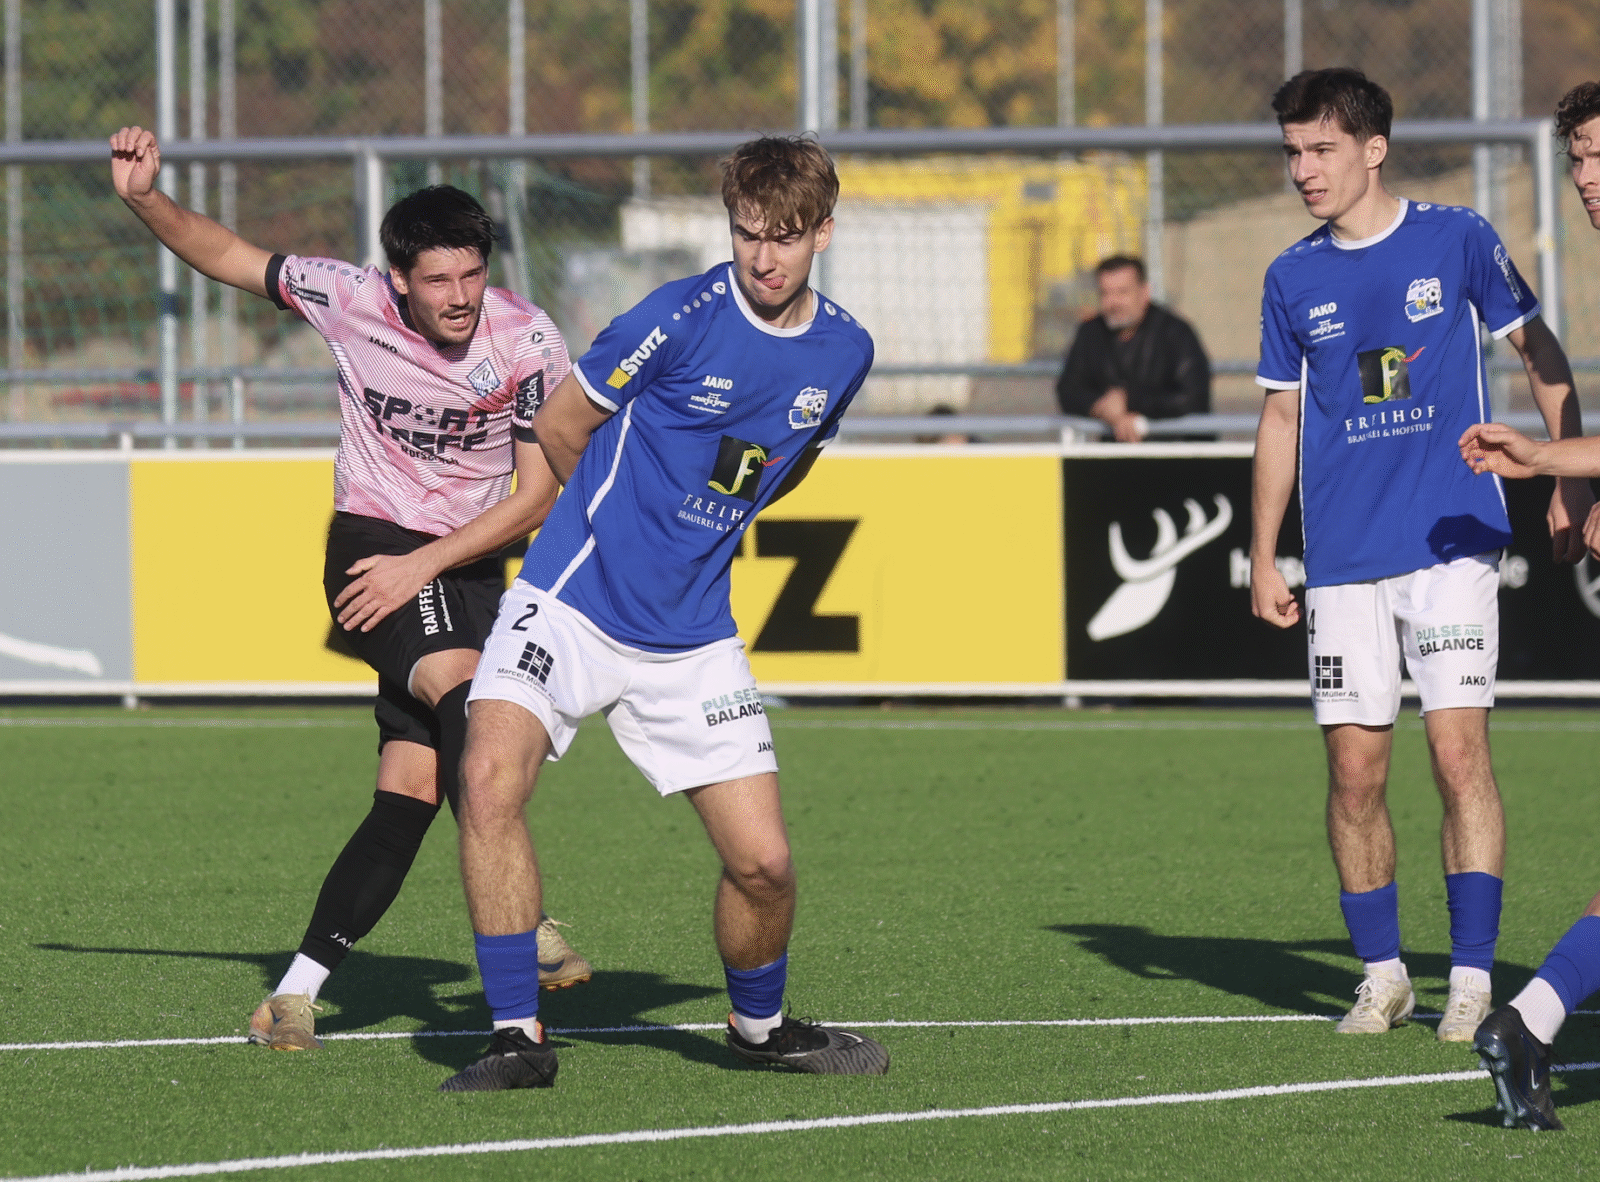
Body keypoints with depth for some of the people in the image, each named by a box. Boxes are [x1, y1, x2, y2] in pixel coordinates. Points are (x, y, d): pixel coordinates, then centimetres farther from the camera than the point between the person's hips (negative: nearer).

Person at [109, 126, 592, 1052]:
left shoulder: (529, 341, -12)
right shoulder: (349, 300, -11)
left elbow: (538, 492, -9)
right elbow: (225, 255, 2)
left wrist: (424, 563, -16)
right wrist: (145, 198, -14)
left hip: (469, 567, 2)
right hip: (373, 548, -2)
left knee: (412, 795, -4)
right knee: (468, 692, -31)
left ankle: (297, 994, 3)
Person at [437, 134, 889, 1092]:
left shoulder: (844, 352, 2)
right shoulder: (681, 319, -14)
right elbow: (561, 427, -1)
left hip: (692, 638, 4)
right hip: (571, 605, -4)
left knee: (764, 860, -2)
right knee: (492, 781, -26)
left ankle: (761, 1024, 28)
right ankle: (519, 1037, -15)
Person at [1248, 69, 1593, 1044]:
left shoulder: (1455, 240, 0)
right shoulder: (1293, 279, 8)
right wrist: (1263, 557, 12)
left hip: (1452, 543, -3)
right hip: (1344, 561, 3)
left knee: (1459, 753, -10)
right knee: (1355, 772, 0)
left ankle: (1473, 976, -6)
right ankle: (1381, 972, 13)